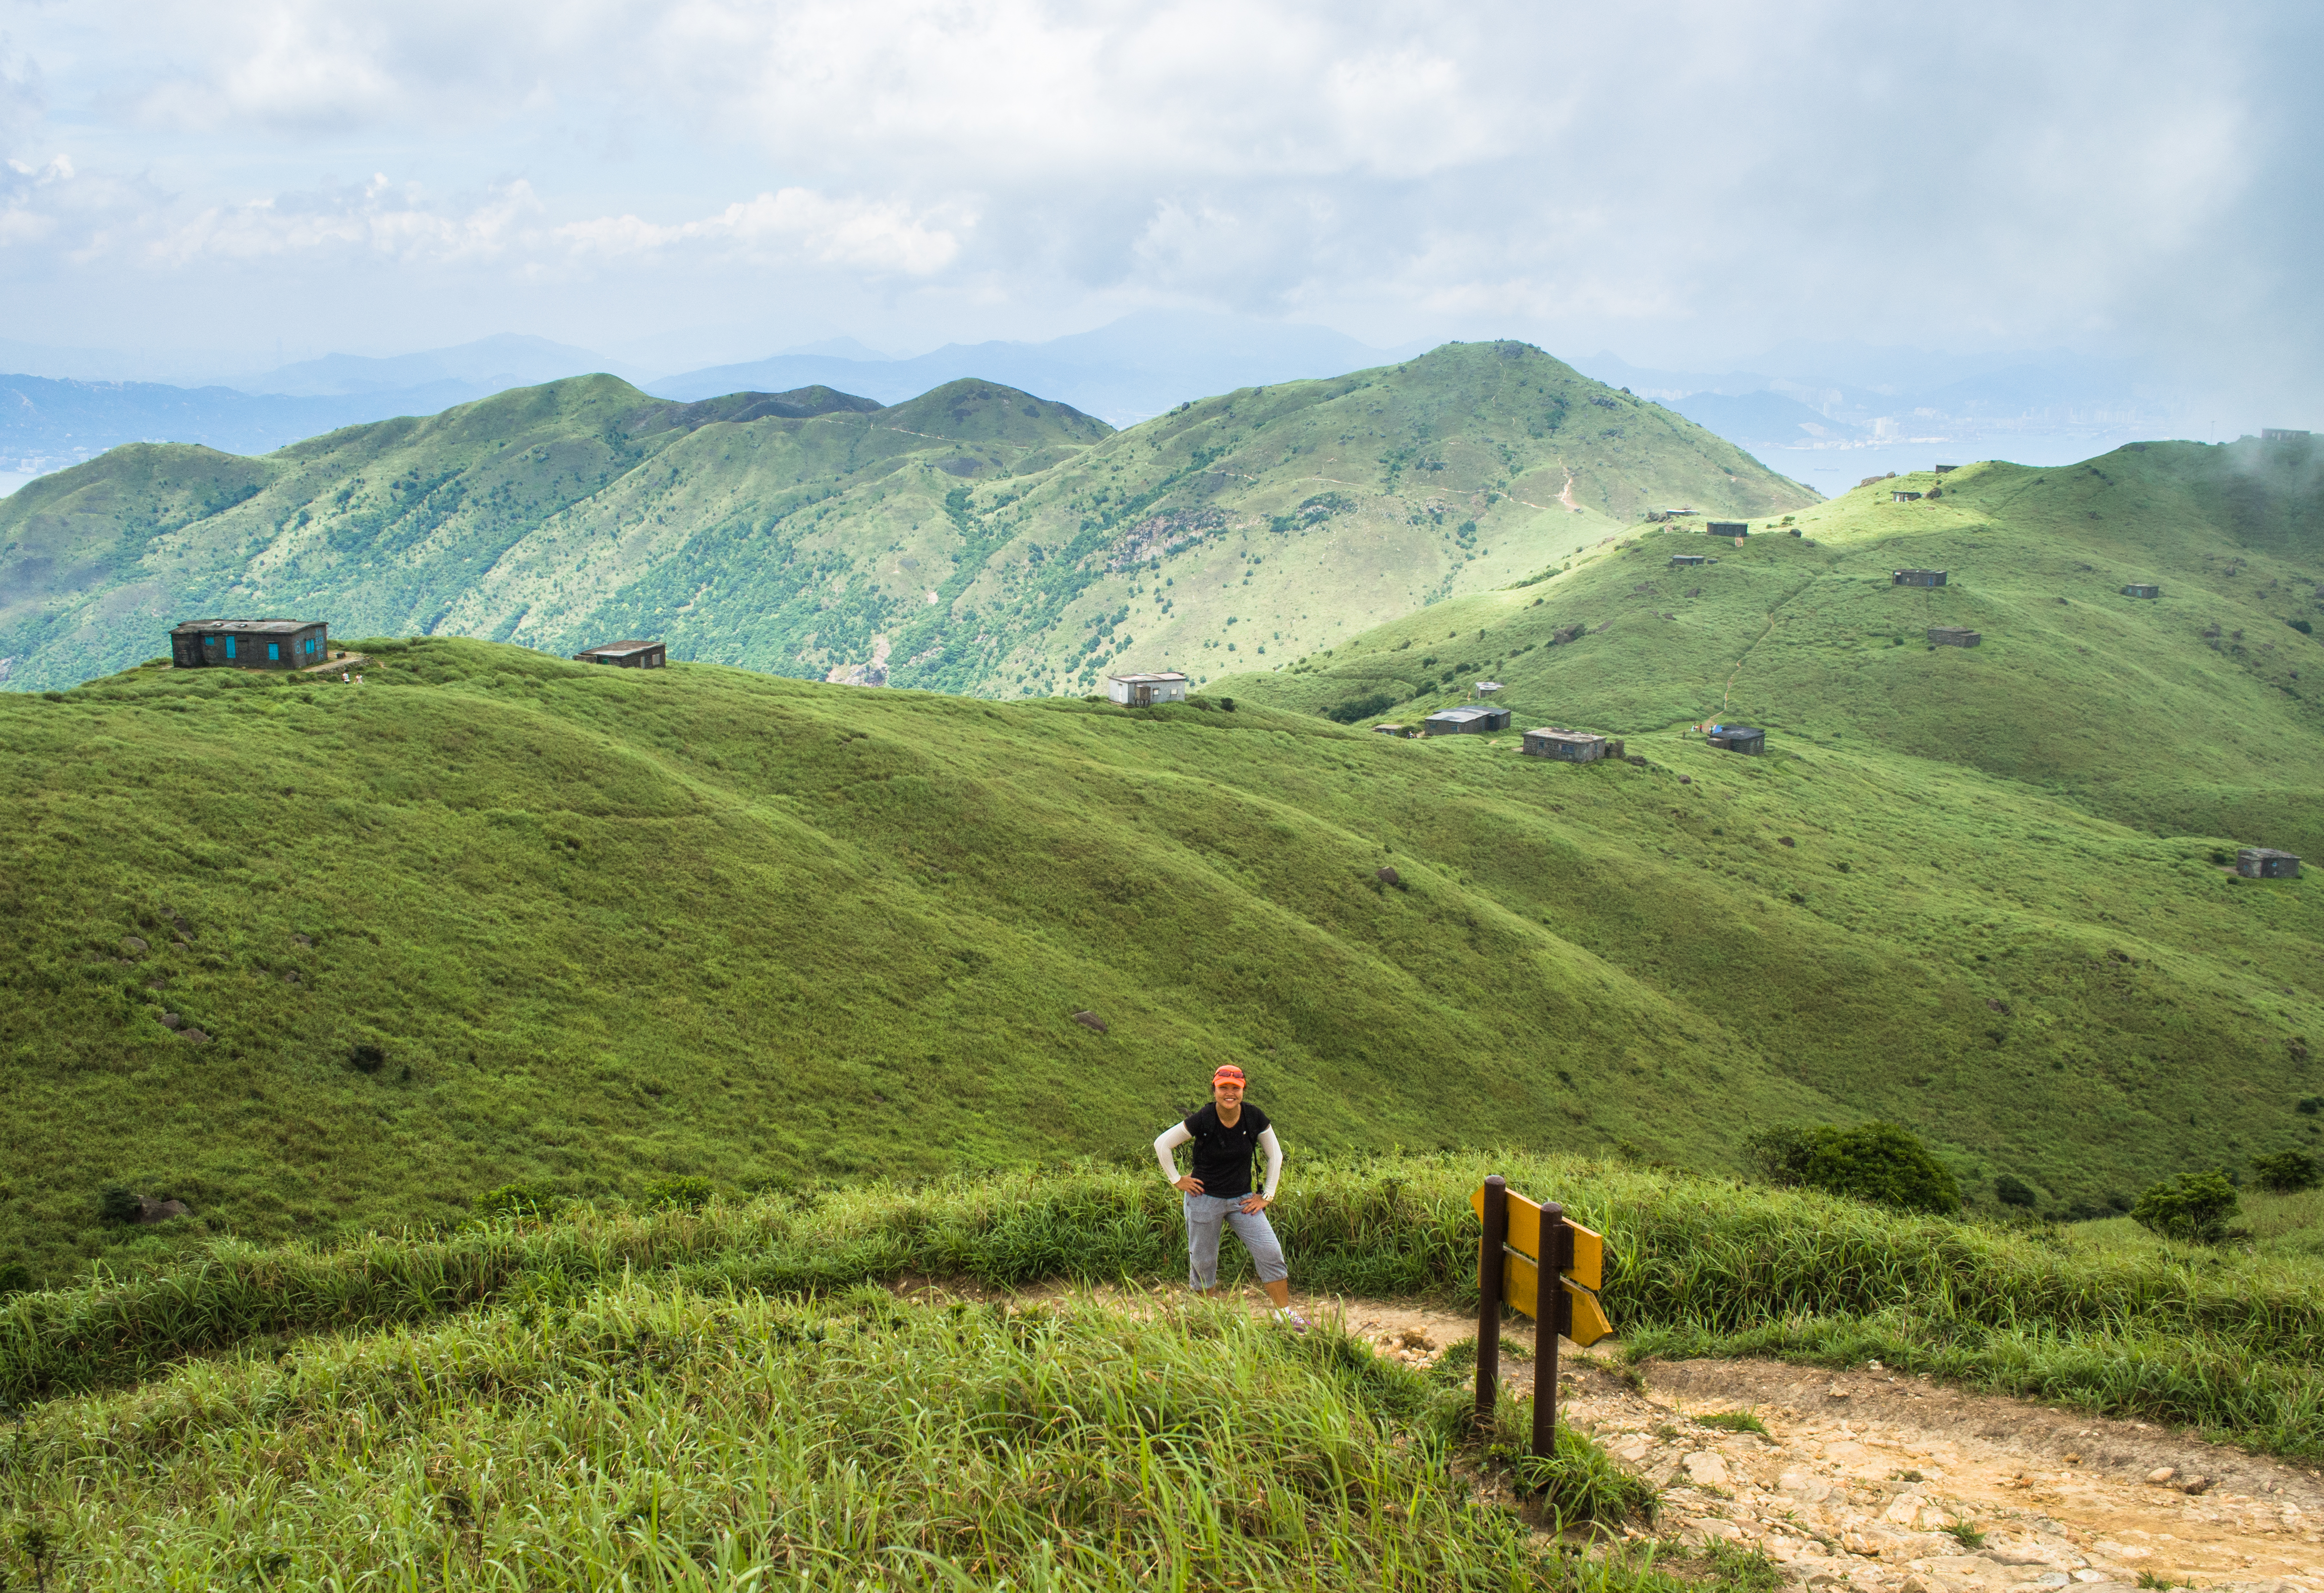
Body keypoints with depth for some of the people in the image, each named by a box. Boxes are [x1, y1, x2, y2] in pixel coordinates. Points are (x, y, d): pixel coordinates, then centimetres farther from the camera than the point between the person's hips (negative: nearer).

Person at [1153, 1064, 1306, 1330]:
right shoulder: (1202, 1121, -17)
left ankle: (1285, 1313, 5)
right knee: (1203, 1262, 6)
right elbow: (1162, 1144, -8)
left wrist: (1267, 1195, 2)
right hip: (1204, 1199, -2)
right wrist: (1176, 1180, -5)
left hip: (1243, 1199, 2)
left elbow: (1275, 1155, 5)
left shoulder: (1255, 1118, -9)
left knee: (1270, 1254, -7)